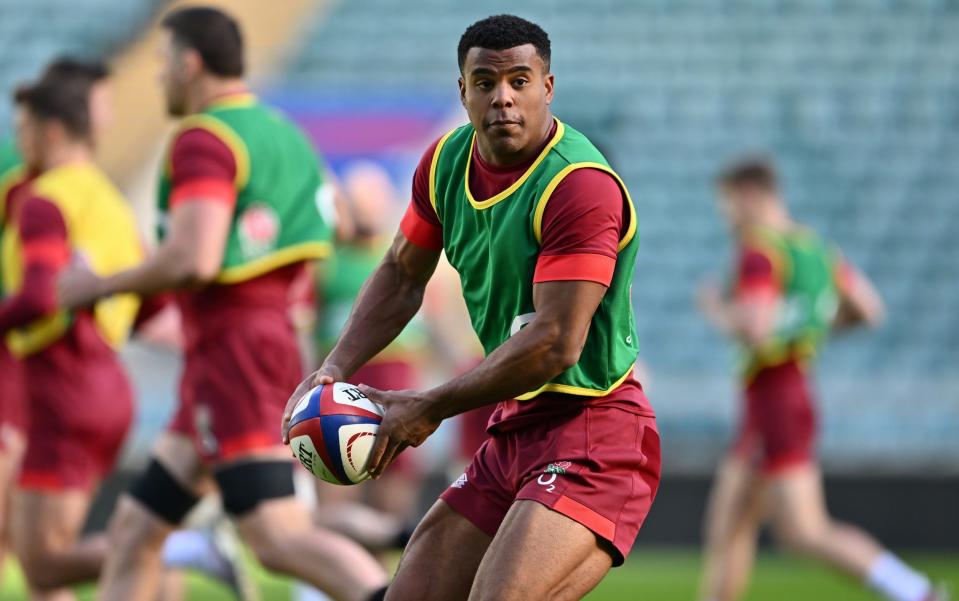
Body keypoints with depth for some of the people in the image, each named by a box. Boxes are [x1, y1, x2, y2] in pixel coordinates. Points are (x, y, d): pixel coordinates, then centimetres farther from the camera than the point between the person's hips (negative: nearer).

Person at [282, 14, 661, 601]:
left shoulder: (582, 187, -21)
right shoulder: (447, 162, 5)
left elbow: (556, 344, -24)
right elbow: (402, 276, 21)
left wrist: (430, 408, -16)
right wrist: (335, 370, 6)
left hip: (590, 434, -9)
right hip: (513, 432, 9)